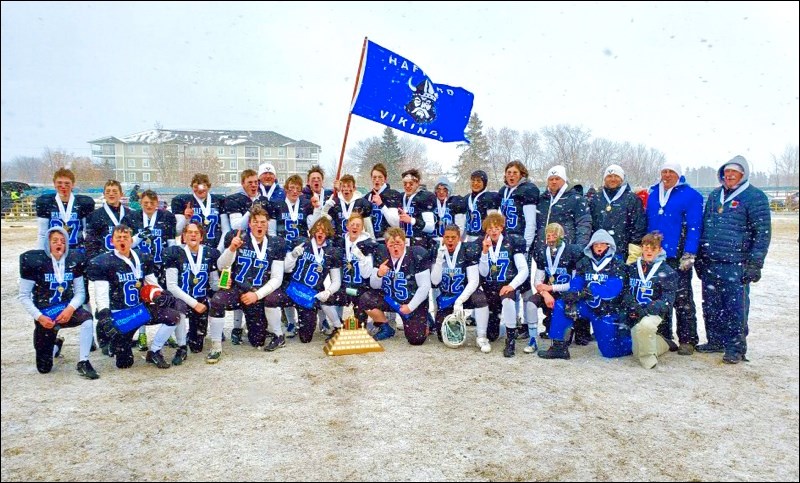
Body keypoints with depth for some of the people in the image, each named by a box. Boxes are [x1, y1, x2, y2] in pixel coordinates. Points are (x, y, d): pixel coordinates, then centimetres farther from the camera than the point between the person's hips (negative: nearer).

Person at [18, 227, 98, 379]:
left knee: (87, 318, -35)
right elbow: (23, 296, -6)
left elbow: (80, 292, 1)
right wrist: (39, 317, -16)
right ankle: (56, 344, 38)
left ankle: (83, 363, -20)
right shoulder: (34, 261, -11)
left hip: (67, 310, 1)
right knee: (44, 368, 2)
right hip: (45, 316, -1)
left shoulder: (74, 261, -3)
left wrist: (70, 308, -18)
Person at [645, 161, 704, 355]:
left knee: (682, 299, -2)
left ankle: (687, 339, 6)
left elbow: (694, 227, -9)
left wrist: (689, 255, -15)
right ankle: (663, 337, 23)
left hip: (678, 257, -5)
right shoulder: (652, 193, 13)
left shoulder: (690, 195, -4)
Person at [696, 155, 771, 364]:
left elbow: (763, 233, -6)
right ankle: (715, 341, 25)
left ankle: (736, 348, 9)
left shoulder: (754, 197, -4)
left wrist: (754, 263, -11)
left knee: (735, 308, -1)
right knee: (711, 306, 12)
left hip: (735, 265, -6)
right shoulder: (714, 196, 15)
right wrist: (699, 257, 16)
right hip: (709, 264, 6)